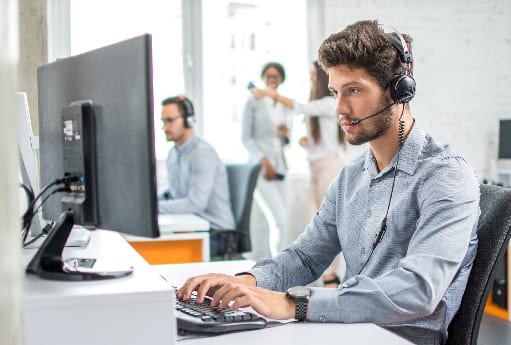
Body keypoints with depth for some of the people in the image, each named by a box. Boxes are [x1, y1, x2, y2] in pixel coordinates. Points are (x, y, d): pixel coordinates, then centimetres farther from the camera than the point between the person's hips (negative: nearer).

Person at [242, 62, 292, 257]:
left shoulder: (284, 106, 16)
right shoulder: (254, 101, -1)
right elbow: (246, 137, -5)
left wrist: (286, 135, -1)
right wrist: (264, 162, -14)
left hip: (278, 167, 7)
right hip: (260, 167, -7)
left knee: (275, 223, 4)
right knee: (280, 221, -16)